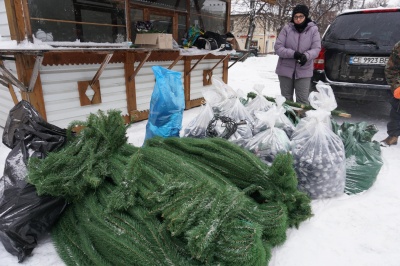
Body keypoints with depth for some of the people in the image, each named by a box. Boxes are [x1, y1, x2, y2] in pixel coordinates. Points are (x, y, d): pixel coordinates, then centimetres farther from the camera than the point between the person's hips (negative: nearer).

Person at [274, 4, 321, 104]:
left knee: (303, 100, 2)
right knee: (286, 98, 12)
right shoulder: (287, 28, -3)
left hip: (304, 71, 0)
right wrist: (293, 54, -24)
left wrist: (306, 56, -28)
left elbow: (316, 48, -5)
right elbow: (278, 47, -8)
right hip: (286, 70, 1)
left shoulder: (313, 29, -1)